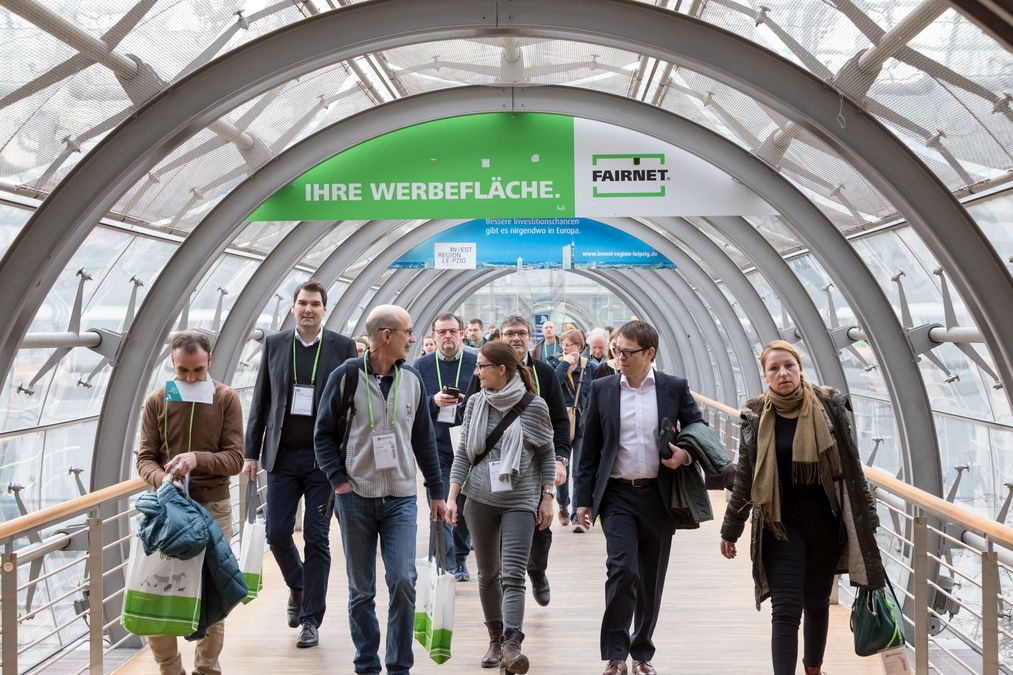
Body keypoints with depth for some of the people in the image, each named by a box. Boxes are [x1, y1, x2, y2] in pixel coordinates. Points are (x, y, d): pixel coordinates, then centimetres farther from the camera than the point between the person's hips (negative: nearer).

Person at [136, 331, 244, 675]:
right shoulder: (157, 401, 1)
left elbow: (235, 458, -6)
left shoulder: (226, 399, -2)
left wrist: (198, 459, -24)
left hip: (214, 508, -1)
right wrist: (164, 480, -20)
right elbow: (145, 459, 1)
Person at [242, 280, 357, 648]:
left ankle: (311, 620, 13)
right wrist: (251, 452, 4)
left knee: (316, 538, 2)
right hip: (282, 456, 2)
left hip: (325, 458, -2)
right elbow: (260, 402, 8)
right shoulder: (274, 344, 6)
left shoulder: (343, 347, -1)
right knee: (277, 533, 4)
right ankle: (298, 587, 34)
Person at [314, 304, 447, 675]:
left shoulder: (412, 379, 6)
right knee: (361, 589, 7)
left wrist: (437, 492, 12)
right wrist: (339, 480, -9)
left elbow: (424, 439, 12)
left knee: (403, 582, -7)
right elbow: (323, 435, 1)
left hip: (401, 499, 2)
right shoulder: (346, 376, -4)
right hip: (355, 498, -2)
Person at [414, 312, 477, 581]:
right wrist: (434, 401, -15)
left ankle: (460, 558, 28)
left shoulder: (477, 363, 2)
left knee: (465, 508, 10)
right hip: (436, 446, -1)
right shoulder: (422, 366, 5)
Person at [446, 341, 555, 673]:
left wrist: (547, 499, 0)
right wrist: (452, 497, 0)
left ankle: (512, 643, -19)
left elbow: (546, 455, 3)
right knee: (487, 574, 11)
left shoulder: (534, 406, -6)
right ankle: (496, 639, 23)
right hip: (480, 498, 4)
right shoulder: (475, 403, 2)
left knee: (512, 576, -13)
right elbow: (463, 453, 6)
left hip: (520, 500, -3)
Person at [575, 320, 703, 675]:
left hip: (659, 496, 1)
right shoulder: (602, 389, 2)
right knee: (622, 571, -13)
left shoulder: (675, 388, 1)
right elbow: (589, 448, 5)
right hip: (617, 496, -1)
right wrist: (584, 499, 2)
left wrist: (685, 454, -12)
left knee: (651, 579, 10)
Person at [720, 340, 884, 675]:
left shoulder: (829, 406, -4)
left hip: (825, 523, 1)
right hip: (781, 526, -1)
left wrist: (865, 520, 1)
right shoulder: (756, 416, -3)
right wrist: (731, 530, 6)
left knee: (817, 603, 15)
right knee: (786, 610, -7)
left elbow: (851, 466, 1)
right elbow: (745, 478, 4)